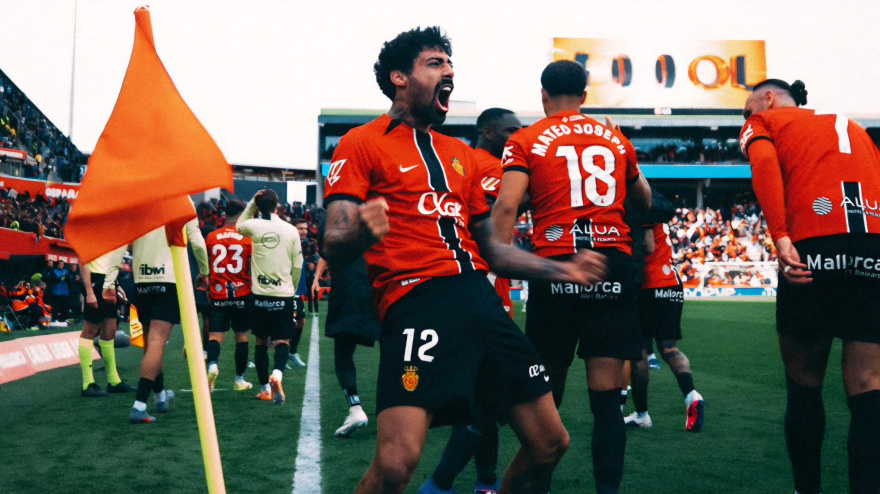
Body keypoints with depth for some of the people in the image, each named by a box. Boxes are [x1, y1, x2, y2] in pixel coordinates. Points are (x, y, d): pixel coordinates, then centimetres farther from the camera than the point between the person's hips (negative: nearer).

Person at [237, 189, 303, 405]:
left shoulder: (253, 226, -3)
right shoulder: (291, 230, -1)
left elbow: (238, 226, 23)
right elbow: (297, 265, 4)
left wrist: (251, 205, 19)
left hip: (260, 293, 1)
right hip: (284, 293, -1)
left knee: (261, 341, 12)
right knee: (283, 340, 1)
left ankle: (265, 388, 16)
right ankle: (276, 374, -26)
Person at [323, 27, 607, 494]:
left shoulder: (460, 153, 24)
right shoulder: (362, 144, 3)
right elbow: (333, 247, -6)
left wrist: (563, 270, 20)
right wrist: (361, 232, -29)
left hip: (480, 298, 7)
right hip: (415, 300, -7)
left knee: (549, 445, 7)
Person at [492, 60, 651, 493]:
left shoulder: (526, 141, 5)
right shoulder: (615, 140, 16)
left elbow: (507, 205, -10)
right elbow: (644, 202, 29)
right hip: (614, 265, 2)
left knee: (547, 396, 9)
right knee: (606, 396, 2)